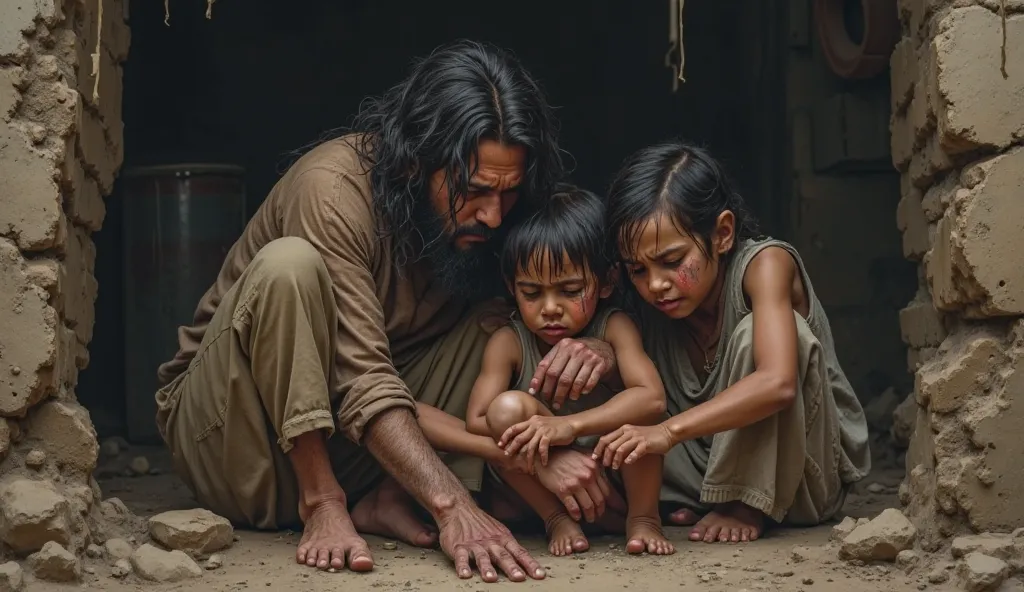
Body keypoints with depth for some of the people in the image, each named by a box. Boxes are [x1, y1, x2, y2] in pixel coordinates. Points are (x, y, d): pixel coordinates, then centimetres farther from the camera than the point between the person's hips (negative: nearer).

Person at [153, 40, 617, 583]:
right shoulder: (332, 188, -27)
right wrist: (451, 504, -43)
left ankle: (382, 498, -14)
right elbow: (363, 383, -33)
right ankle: (321, 501, -22)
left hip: (341, 436, 5)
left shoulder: (487, 216, -9)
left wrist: (594, 345, -29)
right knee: (289, 264, -32)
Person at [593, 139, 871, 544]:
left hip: (807, 476, -4)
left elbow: (778, 382, -39)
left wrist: (670, 430, -48)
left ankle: (748, 507, -17)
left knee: (754, 331, -29)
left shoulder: (765, 264, -23)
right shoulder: (648, 297, -6)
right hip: (717, 464, 5)